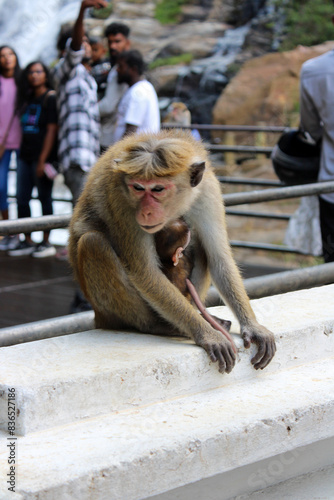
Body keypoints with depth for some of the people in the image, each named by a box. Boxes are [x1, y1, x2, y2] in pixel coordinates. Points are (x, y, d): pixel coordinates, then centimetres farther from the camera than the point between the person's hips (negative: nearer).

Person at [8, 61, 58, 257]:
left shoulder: (51, 98, -5)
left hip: (43, 156, -7)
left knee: (44, 197, -2)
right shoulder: (27, 99, 16)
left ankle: (47, 242, 6)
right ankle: (27, 241, 14)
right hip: (26, 155, 7)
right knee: (22, 198, 6)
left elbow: (51, 131, -11)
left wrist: (42, 160, -16)